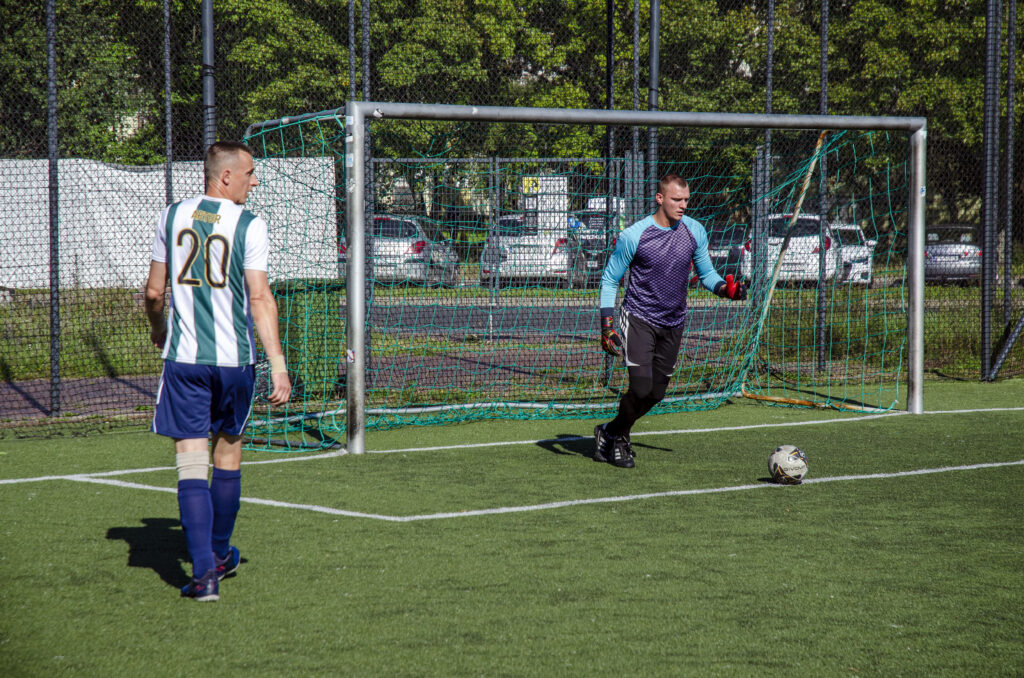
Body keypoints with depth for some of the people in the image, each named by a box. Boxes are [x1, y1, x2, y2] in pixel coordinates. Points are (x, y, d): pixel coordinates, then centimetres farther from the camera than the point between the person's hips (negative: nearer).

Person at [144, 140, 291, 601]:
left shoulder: (172, 216, 4)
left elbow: (154, 291, 10)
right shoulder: (249, 225, -7)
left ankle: (204, 571, -14)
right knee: (228, 449, 19)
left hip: (183, 357, 1)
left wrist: (157, 329, 30)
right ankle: (220, 554, 34)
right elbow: (260, 299, -14)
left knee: (192, 460, -3)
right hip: (234, 357, -1)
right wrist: (278, 366, -13)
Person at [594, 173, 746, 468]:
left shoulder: (694, 231, 0)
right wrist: (607, 326, -12)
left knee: (656, 393, 7)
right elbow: (609, 280, -4)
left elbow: (706, 272, 13)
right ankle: (618, 436, 10)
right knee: (641, 388, -16)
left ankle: (610, 432, 29)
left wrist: (725, 288, -10)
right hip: (639, 319, -5)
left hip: (673, 324, 5)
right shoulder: (633, 236, -12)